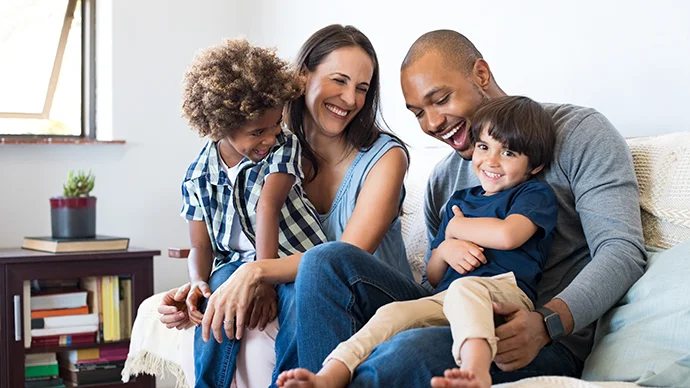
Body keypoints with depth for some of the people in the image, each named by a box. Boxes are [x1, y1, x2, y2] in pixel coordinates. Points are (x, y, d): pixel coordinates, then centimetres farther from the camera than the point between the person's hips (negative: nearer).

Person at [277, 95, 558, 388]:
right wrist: (444, 250, 3)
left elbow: (507, 235, -12)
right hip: (446, 299, 5)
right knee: (392, 314, -23)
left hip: (506, 290, -5)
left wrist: (456, 227, 8)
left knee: (464, 287, -38)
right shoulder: (459, 200, 29)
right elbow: (433, 277, 28)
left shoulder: (536, 194, 12)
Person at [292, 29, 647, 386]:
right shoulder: (442, 180, 19)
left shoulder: (579, 132, 0)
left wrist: (546, 323, -28)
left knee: (414, 350, -39)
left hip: (551, 343, -6)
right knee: (327, 260, -10)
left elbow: (622, 250, -12)